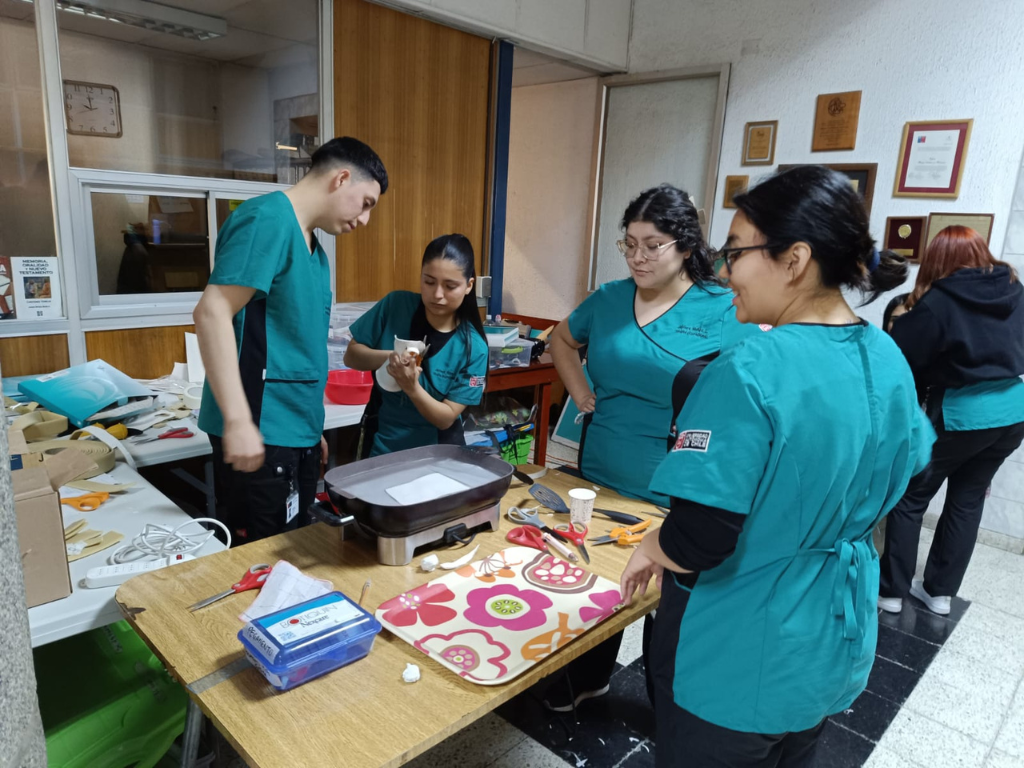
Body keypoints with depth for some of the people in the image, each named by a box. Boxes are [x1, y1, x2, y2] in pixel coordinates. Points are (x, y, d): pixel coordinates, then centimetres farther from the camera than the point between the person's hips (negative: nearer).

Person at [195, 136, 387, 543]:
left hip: (297, 430, 9)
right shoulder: (269, 220, -13)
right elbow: (212, 313, -22)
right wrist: (238, 421, -26)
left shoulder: (313, 247, 15)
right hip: (259, 432, -9)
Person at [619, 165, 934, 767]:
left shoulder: (749, 372, -29)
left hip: (740, 660, -7)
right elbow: (903, 475, 11)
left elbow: (699, 540, -30)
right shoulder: (890, 361, -4)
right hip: (836, 640, 7)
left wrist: (651, 550, -9)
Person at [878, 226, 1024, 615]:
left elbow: (903, 359, -11)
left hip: (963, 413, -6)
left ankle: (892, 590, 13)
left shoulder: (939, 301, -14)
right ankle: (940, 591, 26)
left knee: (910, 497, 8)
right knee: (968, 499, 16)